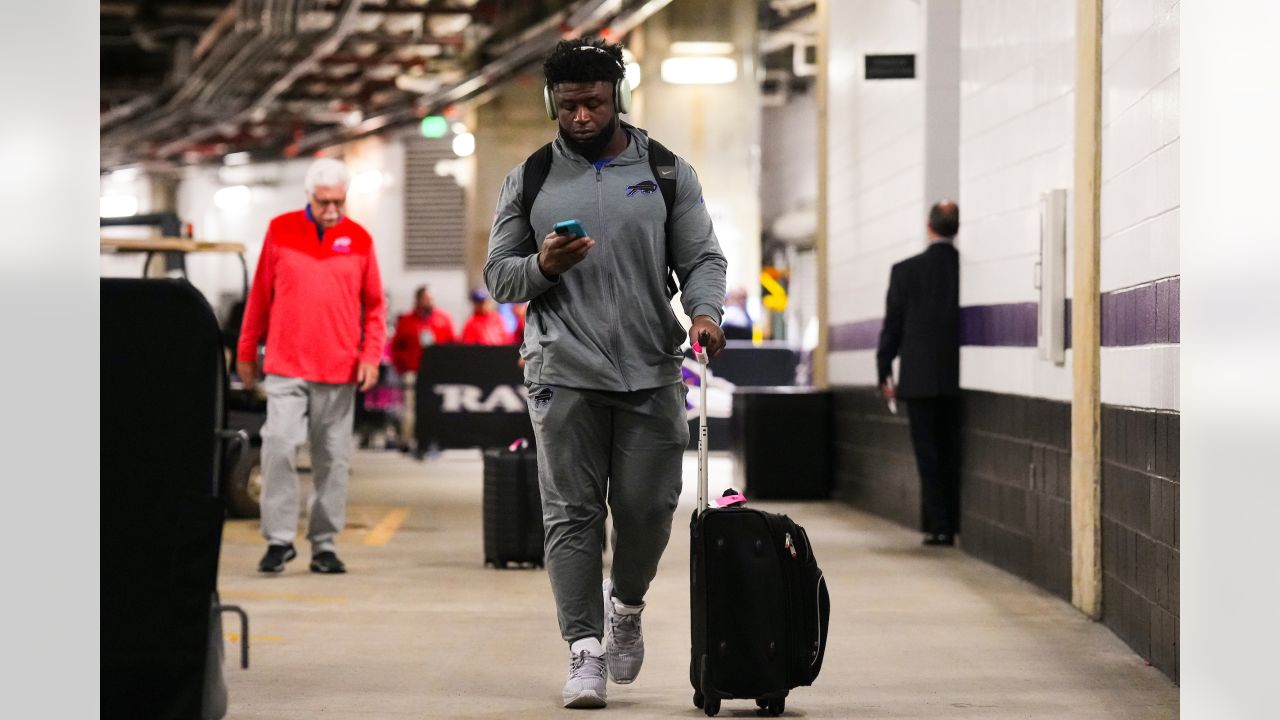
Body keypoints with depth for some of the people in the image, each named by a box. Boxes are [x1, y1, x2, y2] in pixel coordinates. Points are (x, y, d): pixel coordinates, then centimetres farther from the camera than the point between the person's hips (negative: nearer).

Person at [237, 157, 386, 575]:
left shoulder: (359, 240, 6)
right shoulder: (281, 231, 5)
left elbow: (374, 305, 11)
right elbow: (260, 295, 10)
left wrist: (371, 354, -2)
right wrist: (246, 352, 12)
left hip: (340, 370, 1)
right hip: (286, 367, -1)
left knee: (333, 459, 4)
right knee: (279, 446, -12)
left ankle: (324, 544, 12)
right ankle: (279, 538, -4)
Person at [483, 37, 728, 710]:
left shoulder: (667, 173, 8)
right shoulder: (529, 181, 8)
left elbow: (701, 257, 6)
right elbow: (498, 275, 10)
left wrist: (705, 313, -14)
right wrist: (543, 266, -12)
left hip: (652, 373, 0)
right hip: (563, 376, 0)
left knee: (648, 508, 2)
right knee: (572, 512, -3)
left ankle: (626, 604, 30)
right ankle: (584, 648, 0)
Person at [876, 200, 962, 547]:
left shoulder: (905, 271, -6)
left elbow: (892, 325, -3)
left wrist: (884, 374, 6)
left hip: (920, 378, -2)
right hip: (958, 378, 2)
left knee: (928, 454, 1)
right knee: (954, 454, 10)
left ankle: (938, 525, -3)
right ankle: (957, 524, 12)